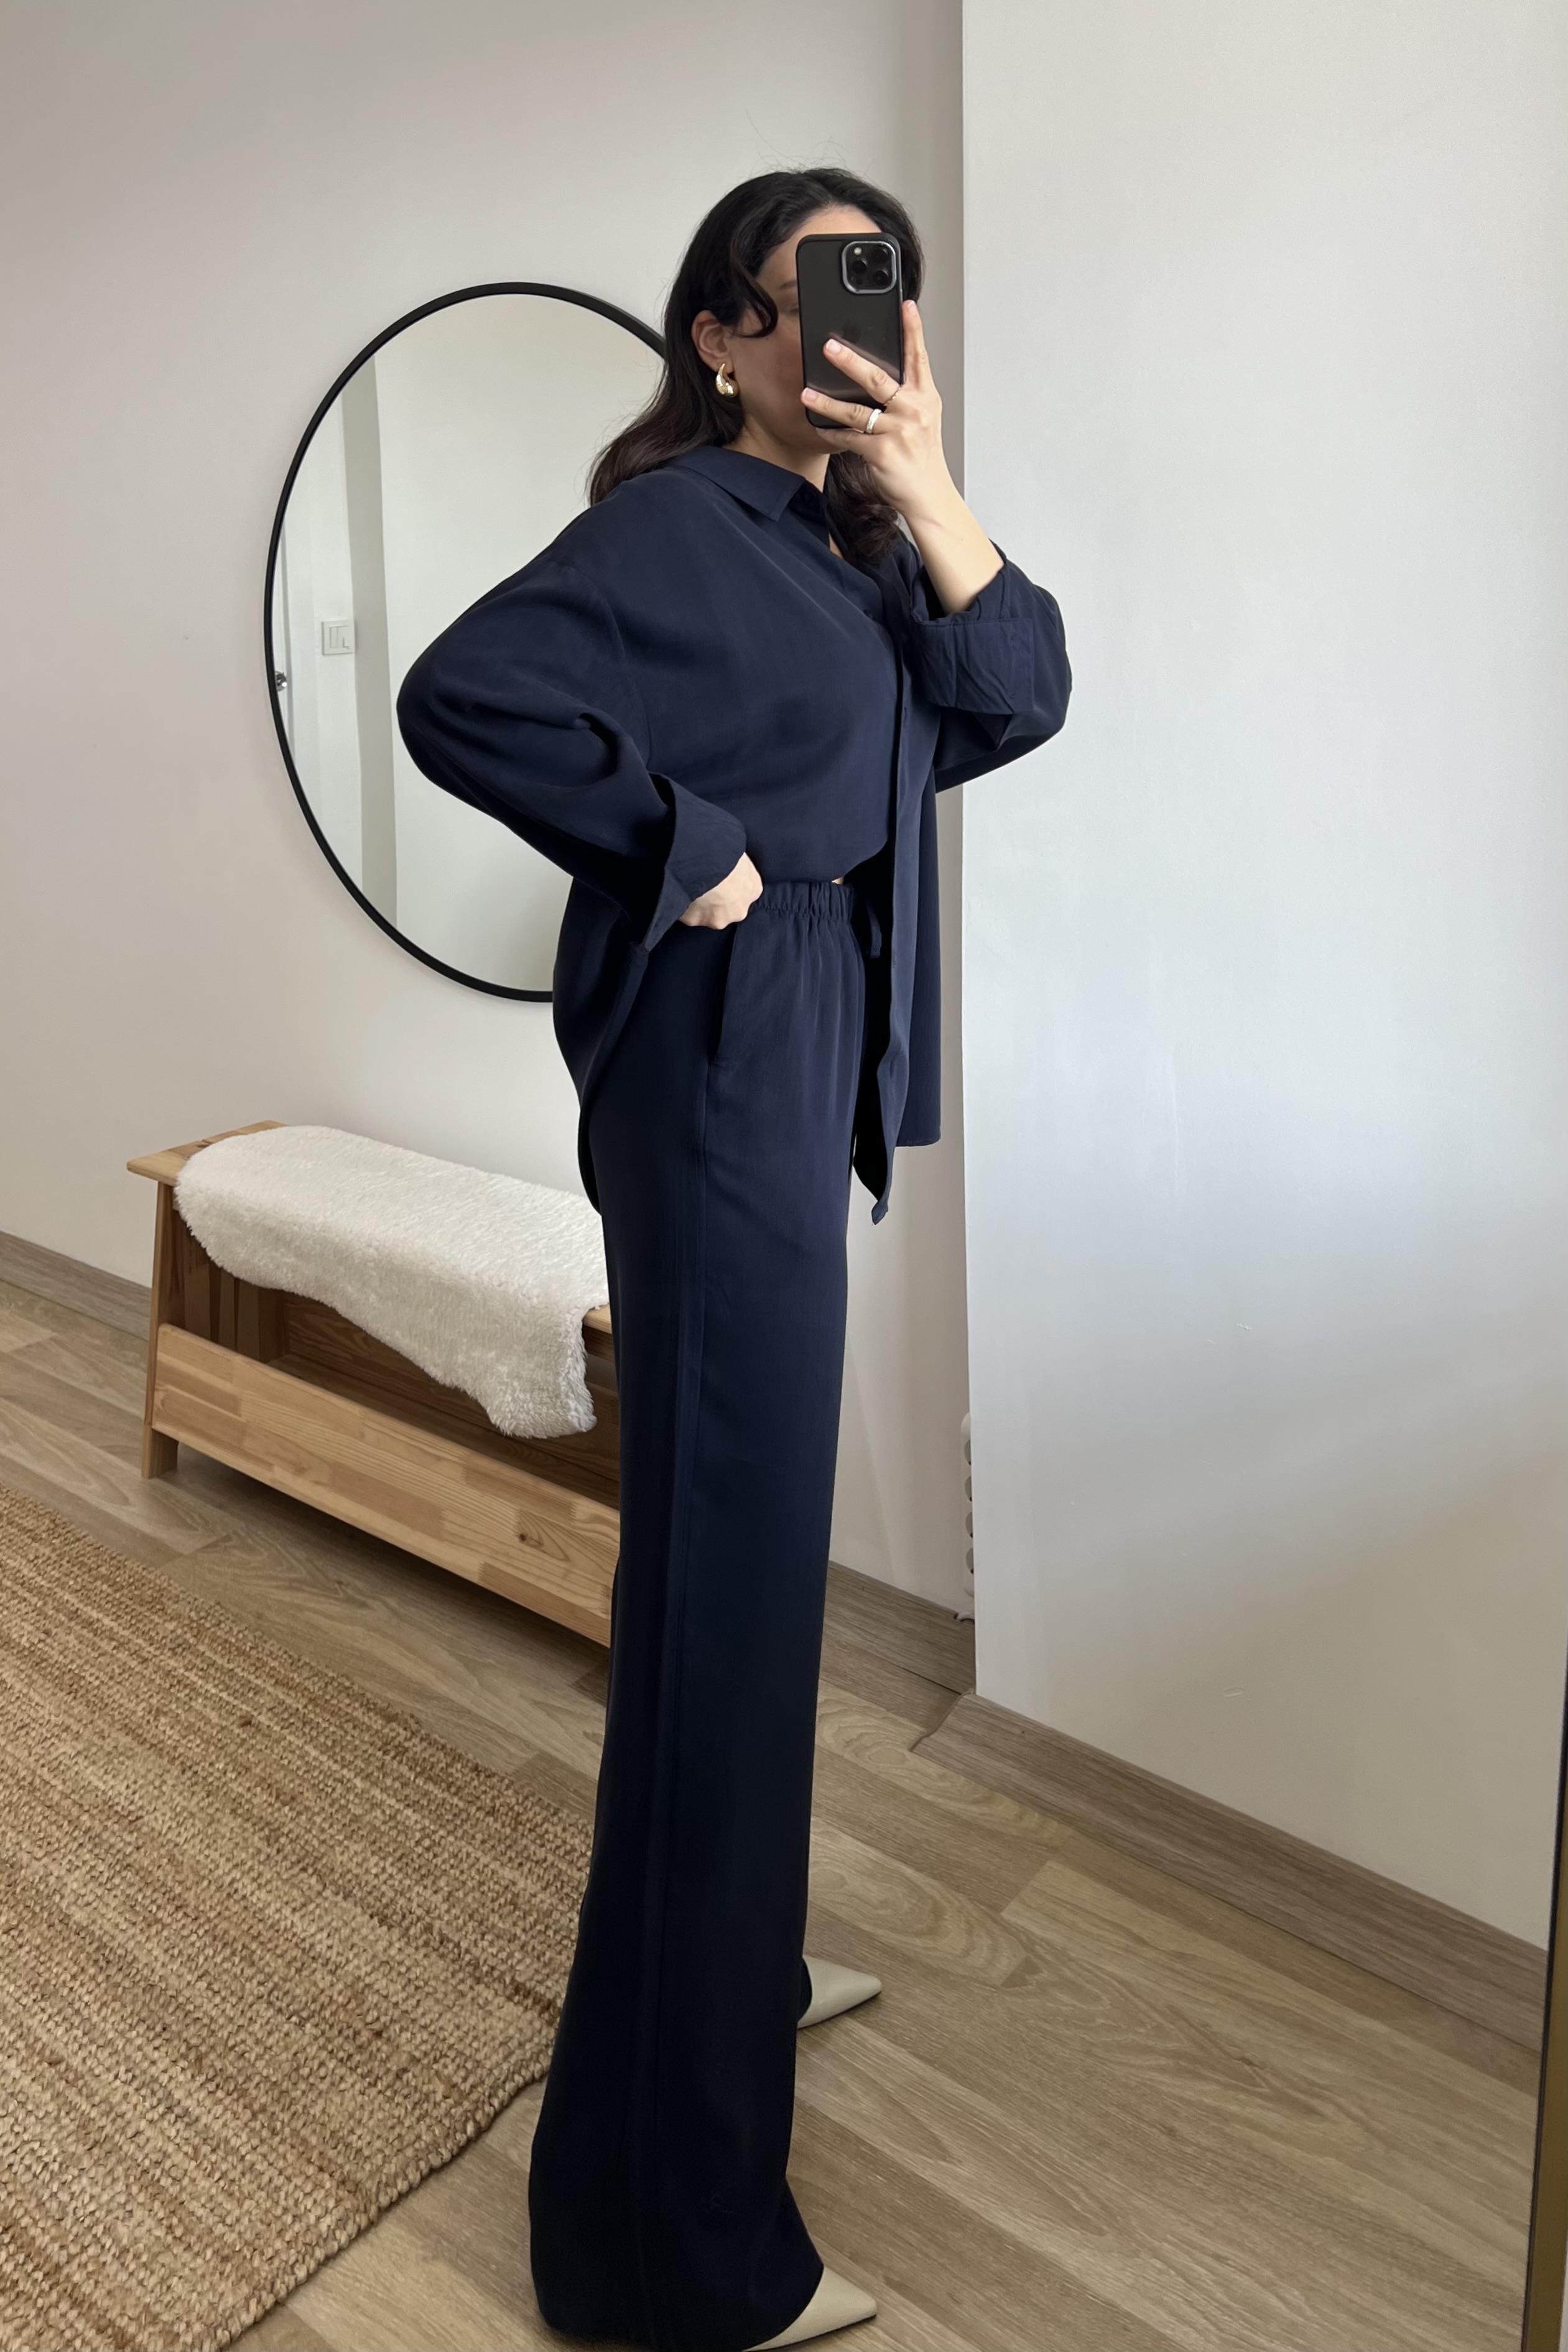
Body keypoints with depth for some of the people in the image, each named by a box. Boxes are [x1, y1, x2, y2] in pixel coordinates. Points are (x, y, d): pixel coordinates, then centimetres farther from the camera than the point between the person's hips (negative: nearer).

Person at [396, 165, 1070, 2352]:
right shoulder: (676, 523, -10)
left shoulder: (853, 538, 15)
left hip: (811, 1057, 10)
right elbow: (460, 694, -24)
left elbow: (1021, 697, 4)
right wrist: (684, 845, -17)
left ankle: (737, 1964, 40)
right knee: (723, 1574, -7)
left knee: (758, 1533, 18)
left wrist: (931, 495, -8)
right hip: (722, 1061, -10)